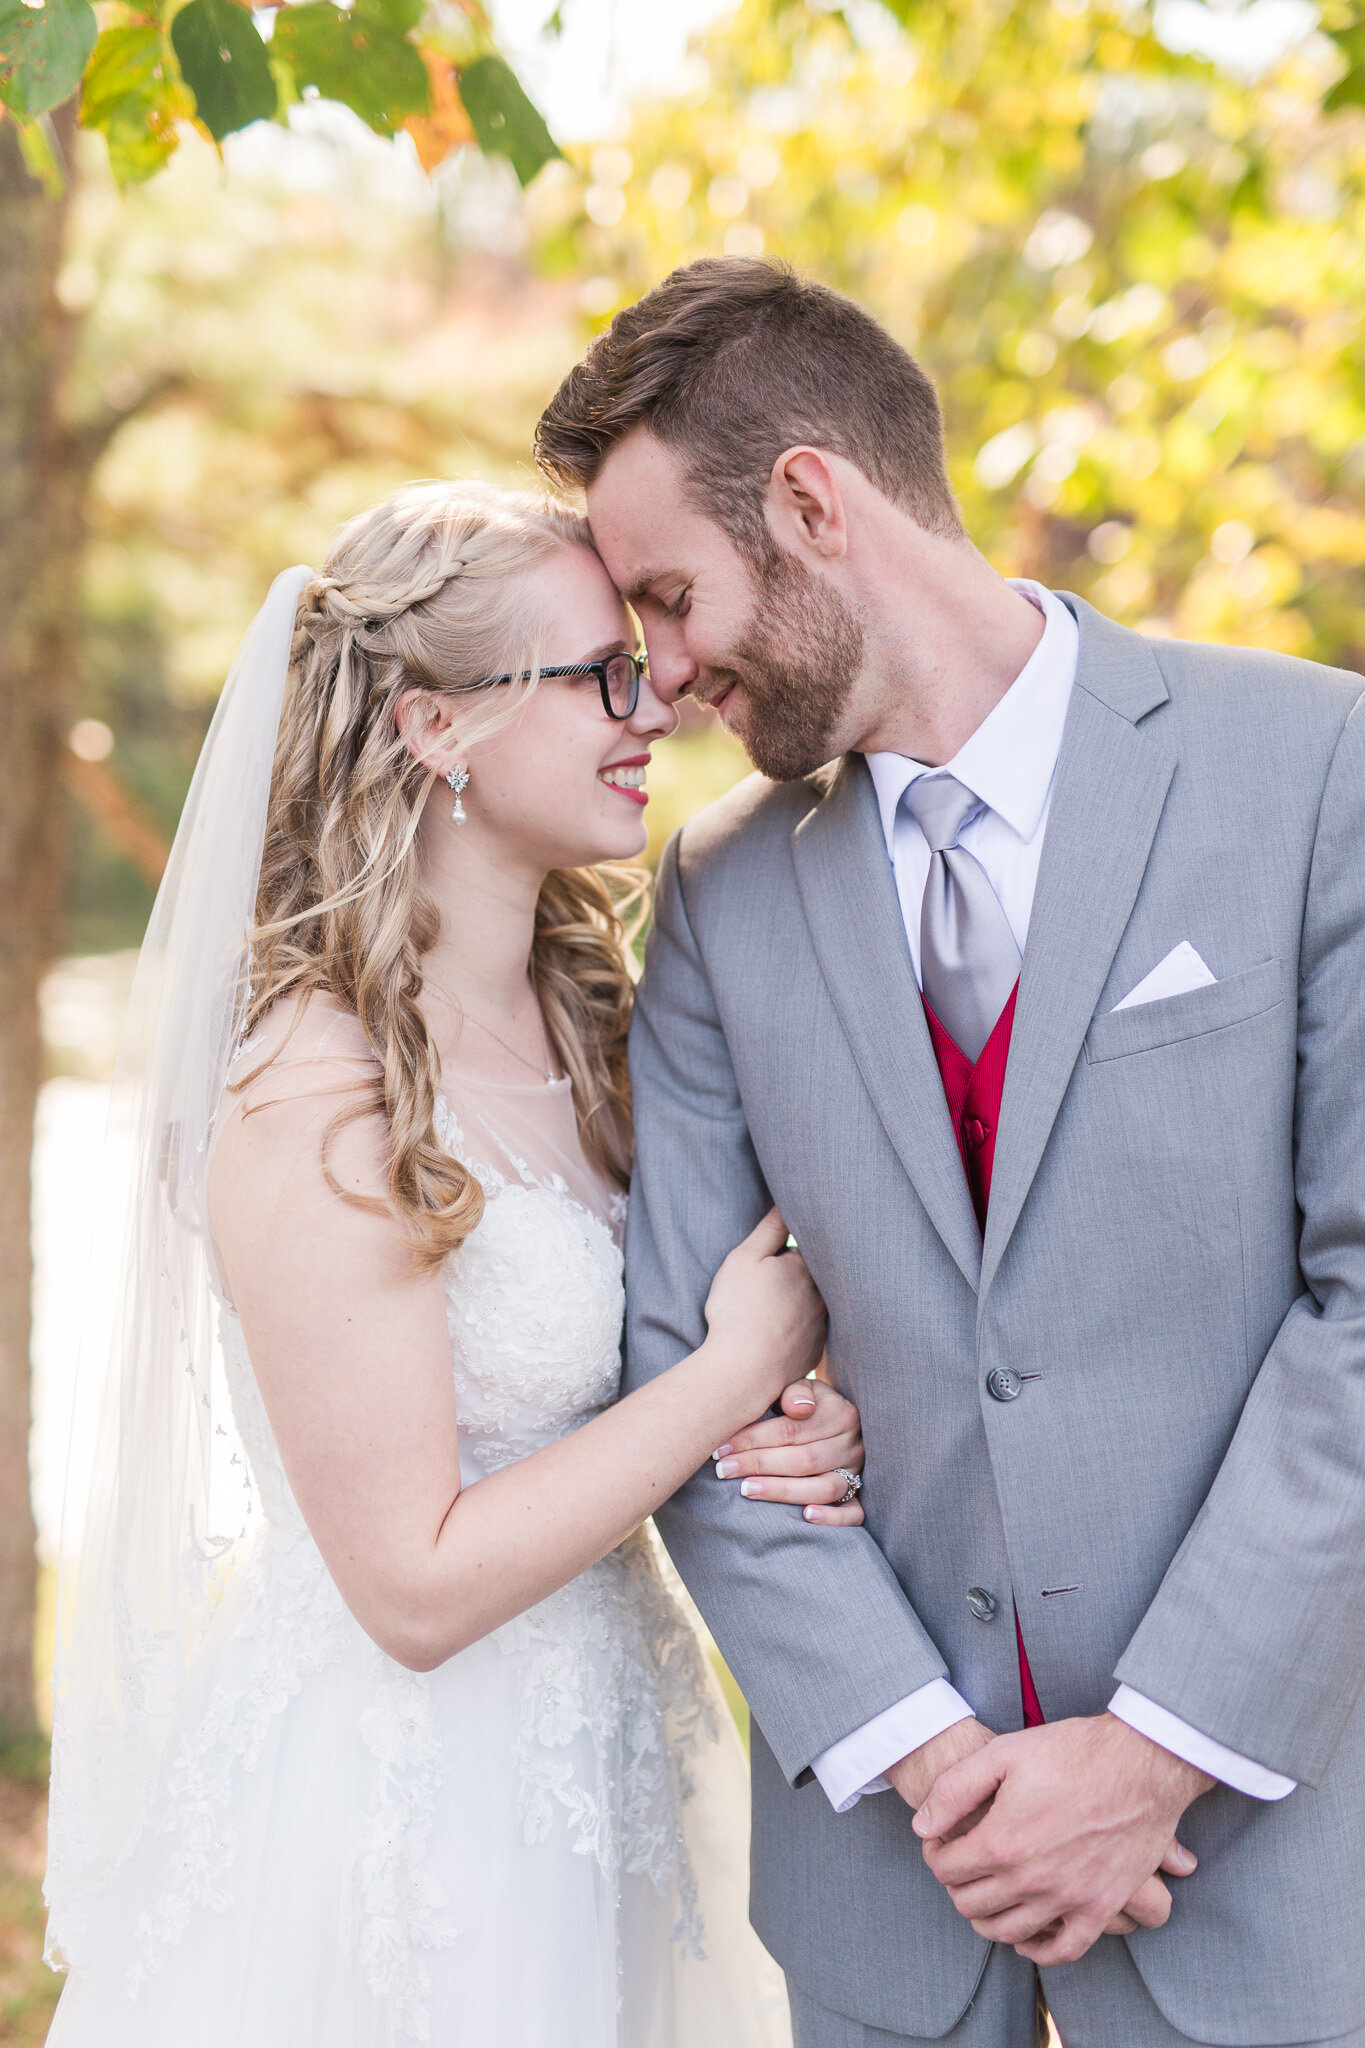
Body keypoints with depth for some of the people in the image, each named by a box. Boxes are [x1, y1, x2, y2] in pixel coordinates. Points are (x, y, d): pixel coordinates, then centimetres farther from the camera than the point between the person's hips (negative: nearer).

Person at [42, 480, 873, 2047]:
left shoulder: (584, 1016, 0)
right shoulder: (319, 1110, -24)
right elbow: (417, 1586, -23)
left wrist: (795, 1432, -10)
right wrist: (738, 1370, -19)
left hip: (596, 1751, 8)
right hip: (398, 1789, -7)